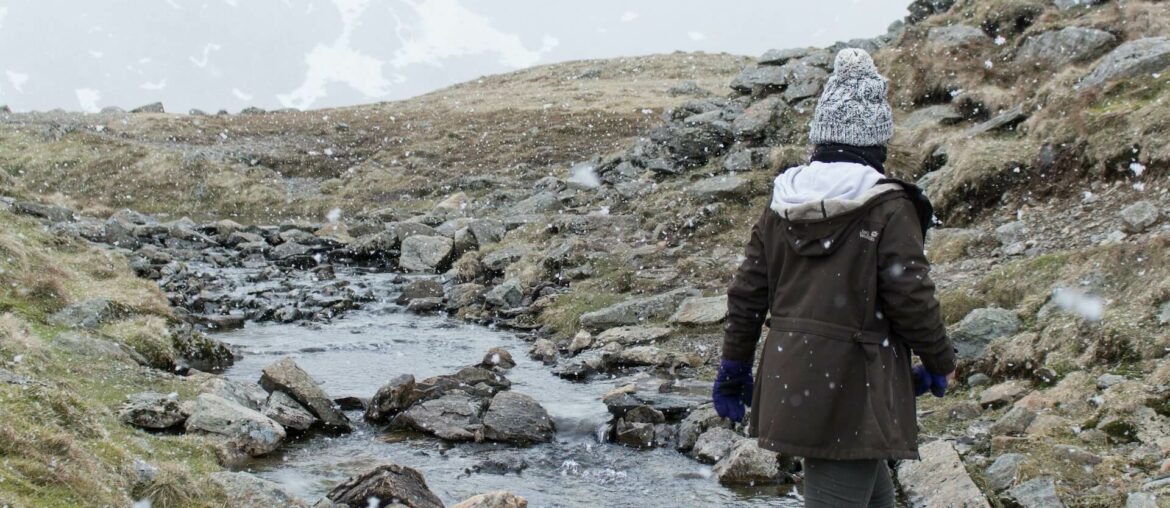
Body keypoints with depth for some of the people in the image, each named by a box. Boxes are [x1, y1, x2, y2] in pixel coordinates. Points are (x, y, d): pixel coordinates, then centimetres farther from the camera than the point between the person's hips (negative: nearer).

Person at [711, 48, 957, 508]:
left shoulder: (782, 204, 5)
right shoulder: (888, 209, -12)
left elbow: (746, 293, 7)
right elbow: (912, 300, -12)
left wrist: (734, 367, 18)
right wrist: (940, 363, 5)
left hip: (789, 380, 7)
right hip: (852, 389, -7)